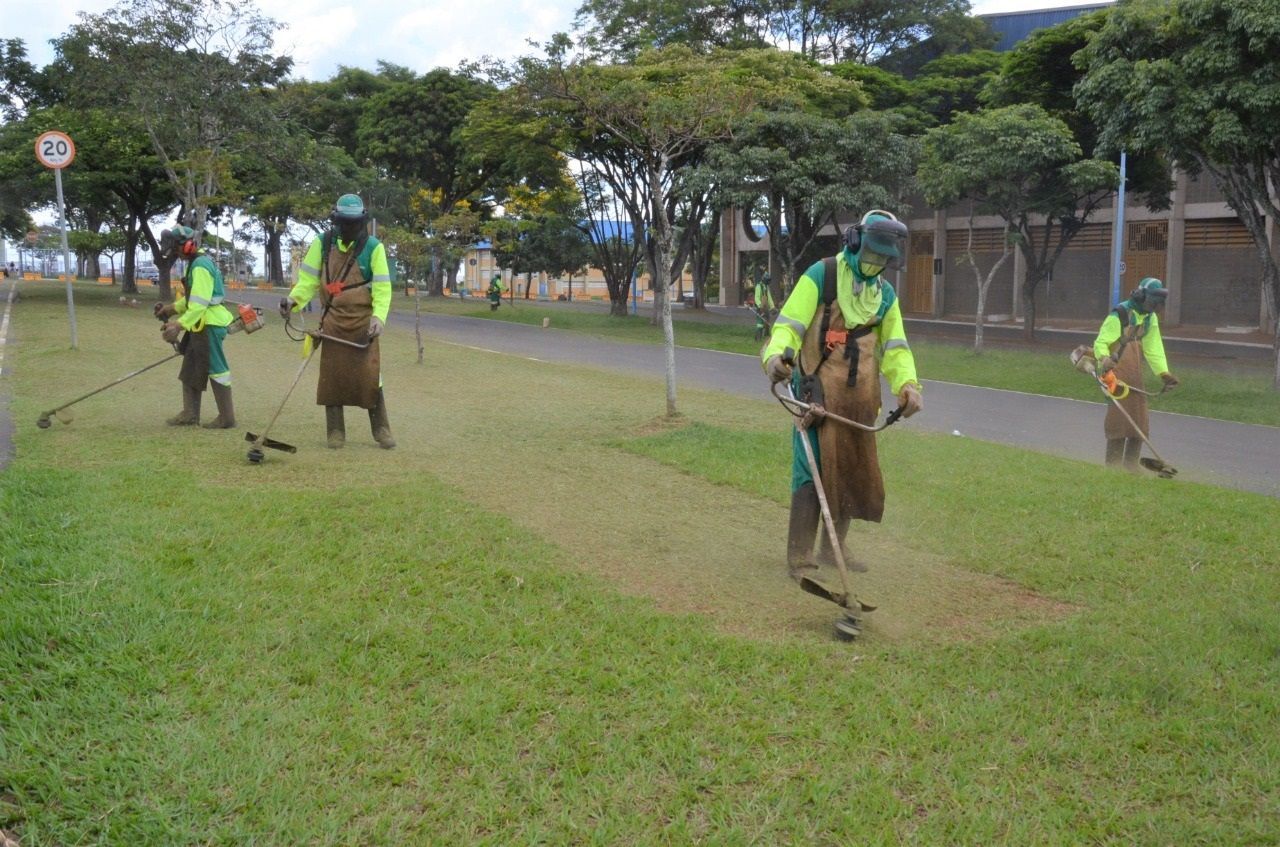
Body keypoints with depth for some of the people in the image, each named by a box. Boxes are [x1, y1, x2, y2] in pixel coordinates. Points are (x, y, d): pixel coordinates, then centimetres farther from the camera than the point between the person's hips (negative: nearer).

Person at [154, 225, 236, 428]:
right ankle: (190, 414, 19)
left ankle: (227, 417, 1)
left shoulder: (201, 266, -18)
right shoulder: (194, 263, 15)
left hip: (209, 325, -11)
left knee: (216, 369, -5)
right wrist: (173, 308, 14)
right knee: (190, 369, 13)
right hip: (200, 325, 11)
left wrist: (180, 325, -29)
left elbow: (199, 303, -25)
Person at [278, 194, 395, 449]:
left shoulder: (373, 247, -5)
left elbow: (382, 287, -5)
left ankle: (381, 430, 7)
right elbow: (309, 279, 5)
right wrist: (293, 299, -13)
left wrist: (378, 317, -19)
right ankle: (335, 432, 13)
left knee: (369, 376, -4)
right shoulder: (322, 244, 1)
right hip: (333, 321, 2)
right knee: (332, 375, 4)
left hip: (363, 322, -2)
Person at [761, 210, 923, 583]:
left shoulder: (885, 294, 15)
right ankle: (799, 557, -2)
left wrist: (908, 384, -6)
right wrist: (776, 355, -31)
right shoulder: (821, 276, -4)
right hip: (818, 391, -6)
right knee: (813, 471, -10)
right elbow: (789, 324, -11)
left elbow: (894, 346, 12)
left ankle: (833, 548, 28)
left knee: (852, 471, 13)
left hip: (859, 399, 7)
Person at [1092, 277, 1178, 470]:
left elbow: (1153, 348, 12)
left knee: (1139, 421, 8)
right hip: (1116, 372, -8)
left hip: (1134, 374, 8)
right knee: (1118, 417, -11)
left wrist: (1164, 373, 3)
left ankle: (1130, 467, 19)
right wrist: (1104, 359, -37)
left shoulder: (1150, 318, 11)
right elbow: (1100, 343, -17)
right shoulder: (1119, 315, -14)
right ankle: (1113, 467, -3)